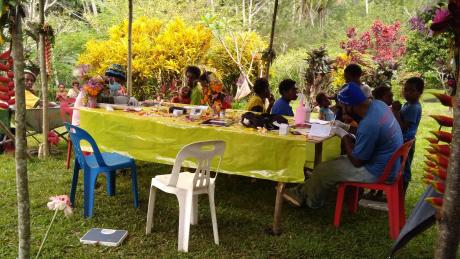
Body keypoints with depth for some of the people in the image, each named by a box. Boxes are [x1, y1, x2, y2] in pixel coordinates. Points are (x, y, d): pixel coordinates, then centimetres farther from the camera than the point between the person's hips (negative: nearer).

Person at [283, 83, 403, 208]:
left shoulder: (368, 125, -34)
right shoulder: (378, 104, -6)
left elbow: (357, 161, -21)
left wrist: (344, 136, -10)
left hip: (378, 172, -9)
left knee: (324, 170, -1)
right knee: (334, 162, 18)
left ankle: (304, 196, 24)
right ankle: (305, 190, 27)